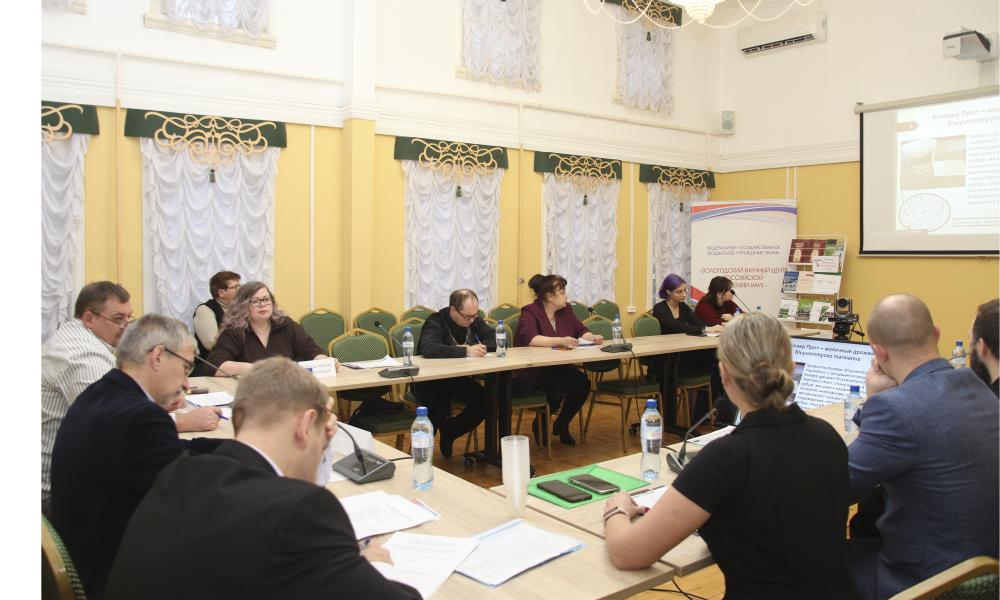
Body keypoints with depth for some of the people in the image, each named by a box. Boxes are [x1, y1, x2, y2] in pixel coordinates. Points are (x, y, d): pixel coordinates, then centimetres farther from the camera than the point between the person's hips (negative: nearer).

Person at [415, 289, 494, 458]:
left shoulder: (474, 320, 1)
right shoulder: (435, 322, -20)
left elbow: (495, 340, -2)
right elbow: (429, 349, -39)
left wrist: (479, 347, -24)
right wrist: (465, 351, -42)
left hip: (458, 378, 6)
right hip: (430, 381, -6)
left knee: (484, 400, -18)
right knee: (440, 407, -35)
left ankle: (449, 432, 7)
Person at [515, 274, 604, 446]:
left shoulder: (566, 309, 8)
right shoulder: (529, 312, -12)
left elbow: (581, 331, 14)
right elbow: (530, 339, -30)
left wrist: (592, 337, -9)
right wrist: (560, 341, -41)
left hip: (559, 368, 6)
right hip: (532, 372, -6)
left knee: (583, 383, -20)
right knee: (559, 385, -33)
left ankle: (561, 424, 6)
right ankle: (541, 423, -1)